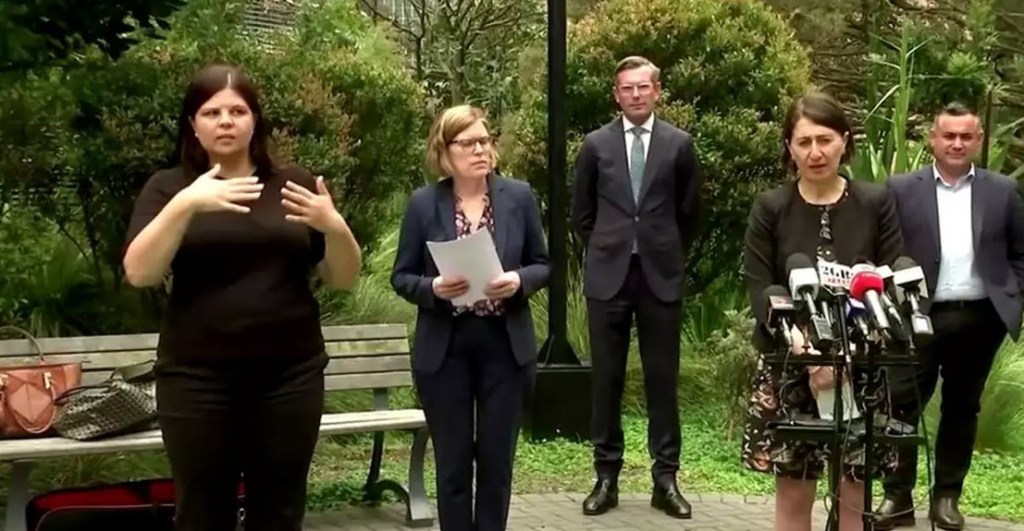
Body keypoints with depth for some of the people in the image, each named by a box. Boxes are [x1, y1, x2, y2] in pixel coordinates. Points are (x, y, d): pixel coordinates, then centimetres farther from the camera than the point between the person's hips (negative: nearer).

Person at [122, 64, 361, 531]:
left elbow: (343, 278, 7)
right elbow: (138, 273, -10)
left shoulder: (293, 184, 7)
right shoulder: (168, 188, 4)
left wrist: (334, 226, -14)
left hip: (290, 375, 1)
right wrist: (185, 204, -22)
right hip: (198, 378, -1)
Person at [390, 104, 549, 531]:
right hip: (444, 349, -1)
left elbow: (542, 264, 8)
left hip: (506, 346, 1)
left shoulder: (519, 196, 1)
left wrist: (519, 281, -13)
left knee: (497, 461, 9)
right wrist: (433, 288, -19)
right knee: (453, 464, 7)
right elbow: (402, 276, 2)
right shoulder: (423, 203, -2)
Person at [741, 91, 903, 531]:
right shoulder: (770, 208, -1)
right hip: (788, 366, 0)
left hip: (860, 367, 0)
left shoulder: (877, 203, 0)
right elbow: (760, 291, -6)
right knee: (793, 494, 4)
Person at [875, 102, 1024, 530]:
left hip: (979, 318, 2)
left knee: (962, 409, 9)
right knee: (901, 406, -3)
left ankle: (947, 496, 19)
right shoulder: (902, 189, 0)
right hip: (920, 317, -1)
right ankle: (898, 497, 7)